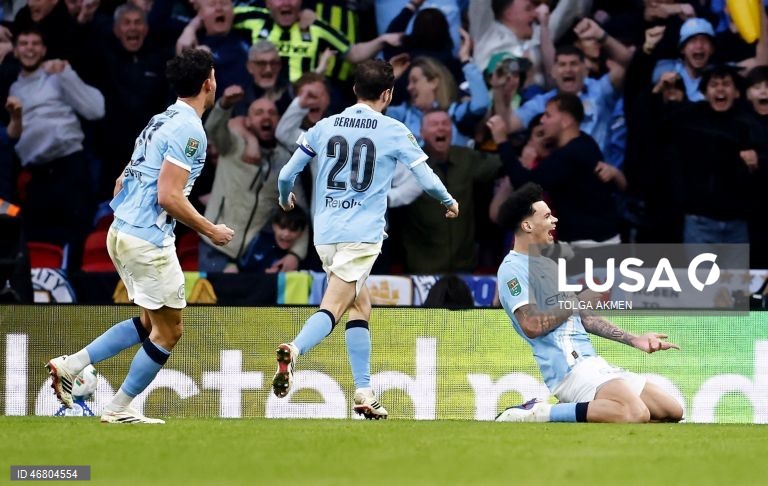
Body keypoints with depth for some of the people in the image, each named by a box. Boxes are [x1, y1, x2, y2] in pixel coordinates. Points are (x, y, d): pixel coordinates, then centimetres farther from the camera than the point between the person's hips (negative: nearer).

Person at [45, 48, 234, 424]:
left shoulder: (161, 121, 15)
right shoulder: (189, 129, -14)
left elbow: (121, 183, 18)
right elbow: (169, 196, -20)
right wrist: (210, 230, -9)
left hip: (121, 233, 9)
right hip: (149, 241, -9)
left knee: (149, 323, 18)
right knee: (168, 330, 2)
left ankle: (71, 365, 9)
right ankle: (120, 409, 6)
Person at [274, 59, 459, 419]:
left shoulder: (324, 127, 9)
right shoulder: (394, 132, 0)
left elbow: (286, 175, 11)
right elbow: (427, 179, 3)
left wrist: (285, 198, 34)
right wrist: (449, 202, 24)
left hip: (325, 232, 5)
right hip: (362, 234, -5)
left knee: (360, 307, 17)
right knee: (333, 308, -12)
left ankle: (364, 392, 13)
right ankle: (294, 351, -41)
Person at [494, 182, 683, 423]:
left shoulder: (548, 265, 24)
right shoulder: (513, 269, -6)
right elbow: (532, 326, -17)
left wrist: (634, 340, 19)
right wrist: (580, 300, -9)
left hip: (593, 365, 10)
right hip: (568, 367, -10)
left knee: (672, 411, 4)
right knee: (636, 413, -34)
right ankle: (537, 414, -22)